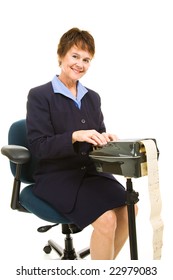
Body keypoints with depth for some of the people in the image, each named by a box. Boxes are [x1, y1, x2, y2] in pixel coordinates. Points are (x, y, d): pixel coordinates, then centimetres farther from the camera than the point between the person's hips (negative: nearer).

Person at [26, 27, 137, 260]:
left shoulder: (92, 97, 14)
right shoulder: (39, 96, -5)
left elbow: (97, 137, 15)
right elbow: (38, 146, -13)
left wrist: (105, 139, -10)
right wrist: (75, 136, -27)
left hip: (90, 170, 6)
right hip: (55, 176, -6)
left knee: (128, 209, -17)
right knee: (106, 219, -24)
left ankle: (104, 261, 7)